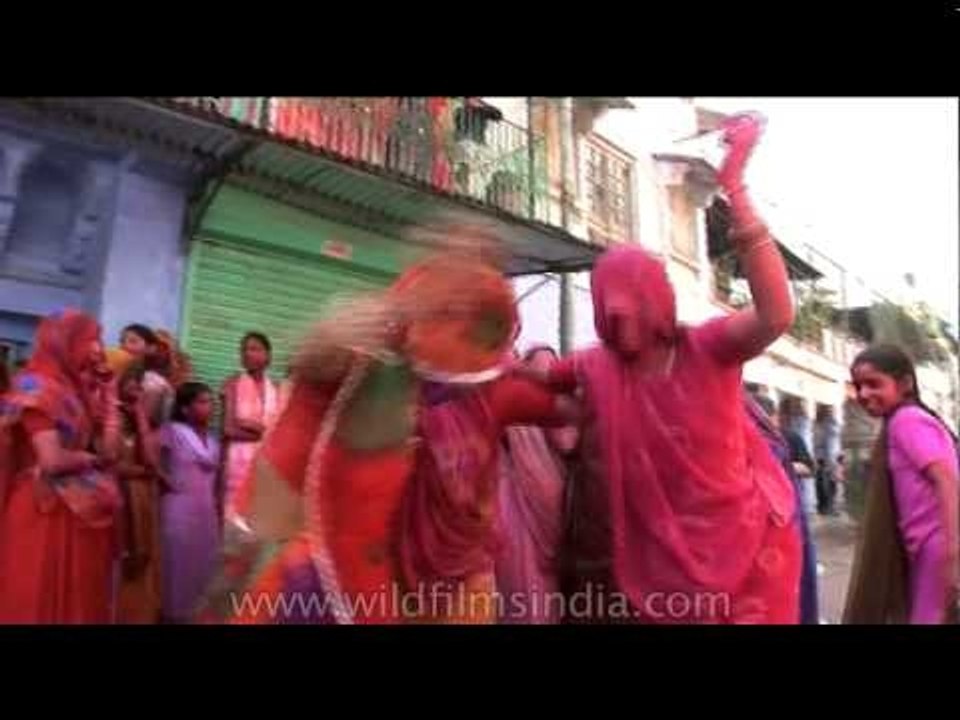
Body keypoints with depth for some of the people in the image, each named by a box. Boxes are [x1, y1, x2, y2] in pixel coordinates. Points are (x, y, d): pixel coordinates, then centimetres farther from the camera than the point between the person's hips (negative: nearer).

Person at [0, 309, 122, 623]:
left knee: (80, 597, 12)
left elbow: (109, 450, 4)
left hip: (81, 510, 8)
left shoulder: (80, 388, 12)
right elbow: (52, 460, -21)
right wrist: (91, 458, -3)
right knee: (42, 599, 4)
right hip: (46, 511, -8)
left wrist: (109, 394, 4)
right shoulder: (36, 388, -12)